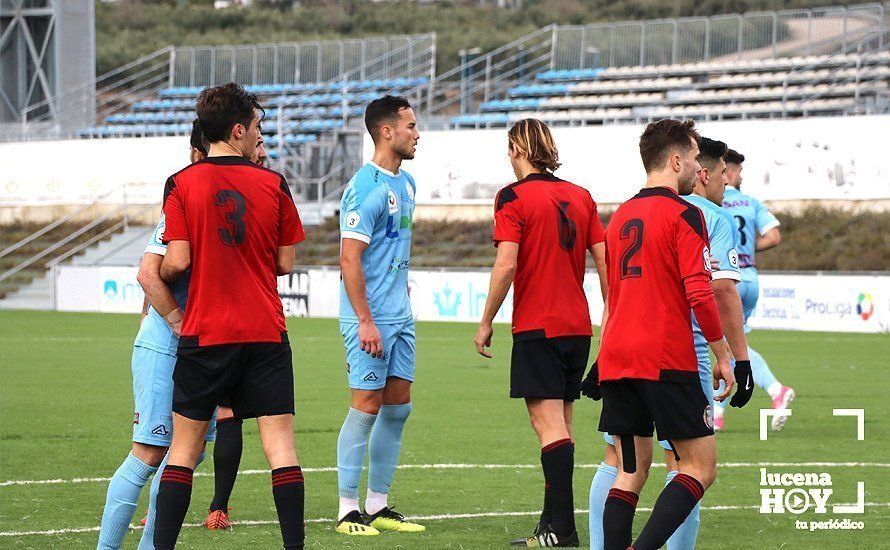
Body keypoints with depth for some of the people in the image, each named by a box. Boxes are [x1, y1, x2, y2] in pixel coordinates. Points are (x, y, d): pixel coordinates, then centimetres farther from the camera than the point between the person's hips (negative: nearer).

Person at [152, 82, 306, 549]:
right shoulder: (274, 185, 0)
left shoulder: (181, 185, -4)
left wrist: (157, 276, 14)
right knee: (280, 444, -1)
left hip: (204, 335, 0)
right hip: (266, 333, 0)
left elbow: (177, 261, -8)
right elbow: (286, 263, 5)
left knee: (183, 447, 6)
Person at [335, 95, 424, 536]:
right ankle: (348, 510, 0)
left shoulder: (405, 183, 13)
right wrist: (365, 321, -21)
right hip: (371, 319, -9)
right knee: (367, 406, -6)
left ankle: (378, 506, 17)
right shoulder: (365, 187, -15)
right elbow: (349, 259, -18)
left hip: (399, 317, 9)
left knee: (398, 405, 9)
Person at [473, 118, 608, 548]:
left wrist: (486, 322, -6)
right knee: (560, 425, 13)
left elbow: (506, 265, -15)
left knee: (549, 424, -9)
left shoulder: (513, 198, -8)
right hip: (577, 326, 6)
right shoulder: (580, 197, 10)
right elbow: (605, 260, 9)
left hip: (537, 326, -6)